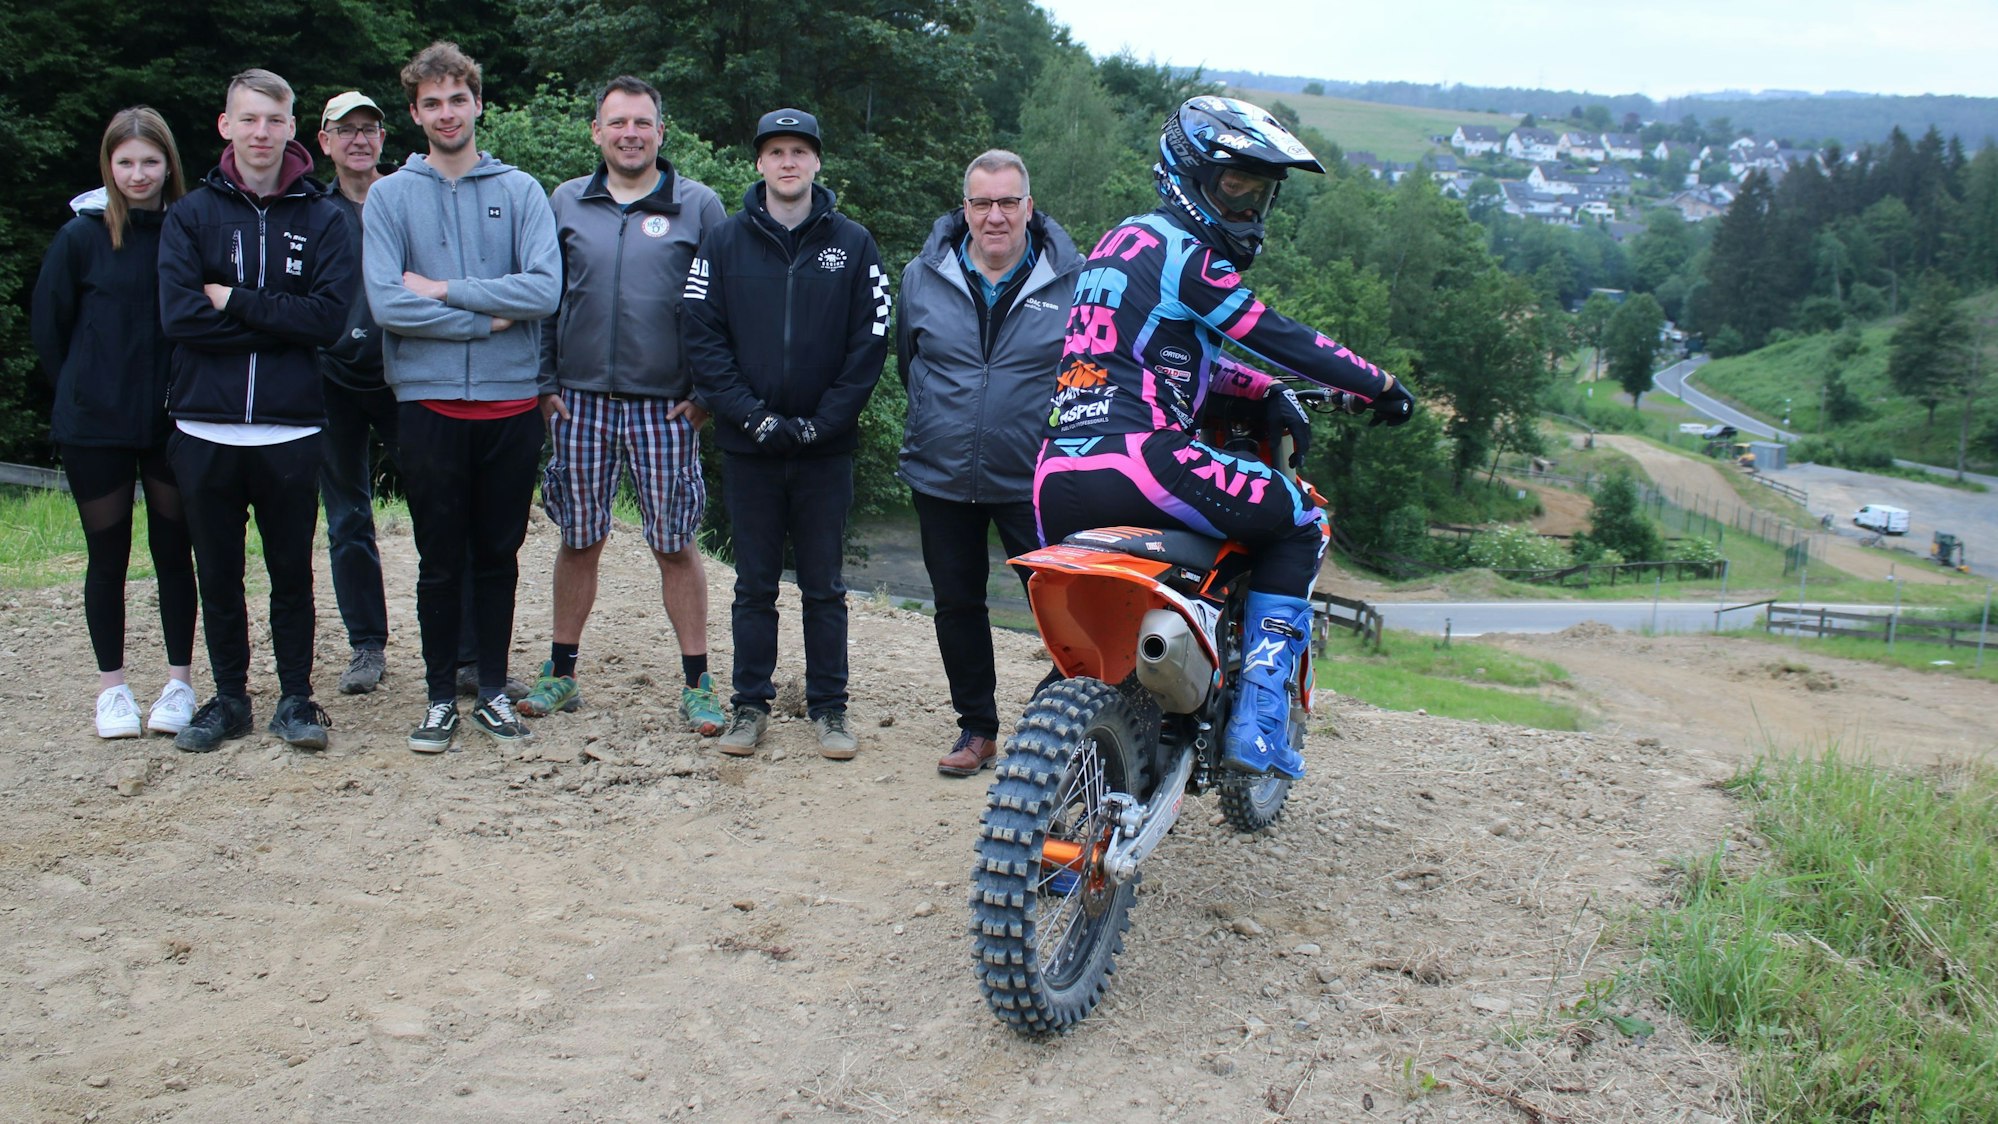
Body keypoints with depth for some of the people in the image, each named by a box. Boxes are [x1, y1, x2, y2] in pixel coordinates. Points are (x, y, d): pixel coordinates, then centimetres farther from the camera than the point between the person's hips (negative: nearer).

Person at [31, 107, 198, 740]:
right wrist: (84, 393, 5)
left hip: (173, 423, 1)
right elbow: (48, 328, 5)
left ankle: (178, 682, 18)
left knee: (173, 552, 7)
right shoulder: (82, 236, -4)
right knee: (107, 557, 8)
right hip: (95, 428, 0)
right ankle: (111, 687, 20)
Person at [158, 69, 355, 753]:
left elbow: (330, 317, -10)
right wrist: (276, 323, -11)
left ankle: (296, 697, 19)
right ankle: (228, 698, 24)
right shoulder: (191, 214, 5)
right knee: (218, 574, 10)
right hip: (205, 430, 1)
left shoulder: (322, 219, 3)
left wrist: (236, 302, -13)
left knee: (291, 572, 7)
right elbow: (177, 314, -8)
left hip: (290, 431, -1)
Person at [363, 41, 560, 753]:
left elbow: (545, 288, -11)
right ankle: (440, 696, 18)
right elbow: (385, 302, -9)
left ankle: (493, 690, 22)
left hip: (512, 403, 1)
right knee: (440, 561, 6)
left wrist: (446, 290, -12)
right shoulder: (391, 195, 3)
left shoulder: (520, 191, 4)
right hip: (429, 402, -1)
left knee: (499, 555, 10)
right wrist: (486, 320, -10)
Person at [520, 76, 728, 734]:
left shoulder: (698, 206, 2)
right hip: (580, 401, 2)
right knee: (579, 539, 10)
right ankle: (561, 673, 22)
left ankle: (696, 685, 9)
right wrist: (544, 382, 3)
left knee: (675, 544, 1)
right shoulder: (566, 202, 9)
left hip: (665, 406, -2)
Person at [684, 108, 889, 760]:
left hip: (825, 446, 0)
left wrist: (821, 421, -10)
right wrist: (752, 416, -12)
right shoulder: (725, 243, 4)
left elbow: (870, 341, -1)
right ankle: (751, 703, 19)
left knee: (824, 585, 7)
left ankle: (829, 706, 17)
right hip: (748, 446, 1)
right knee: (754, 584, 8)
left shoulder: (852, 244, 3)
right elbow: (704, 338, -1)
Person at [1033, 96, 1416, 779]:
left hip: (1055, 479, 9)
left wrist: (1264, 390, 25)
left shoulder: (1121, 240, 26)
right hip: (1140, 460, -9)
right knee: (1301, 521, 7)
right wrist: (1381, 386, 7)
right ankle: (1258, 723, 0)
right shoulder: (1183, 250, -3)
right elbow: (1276, 338, -3)